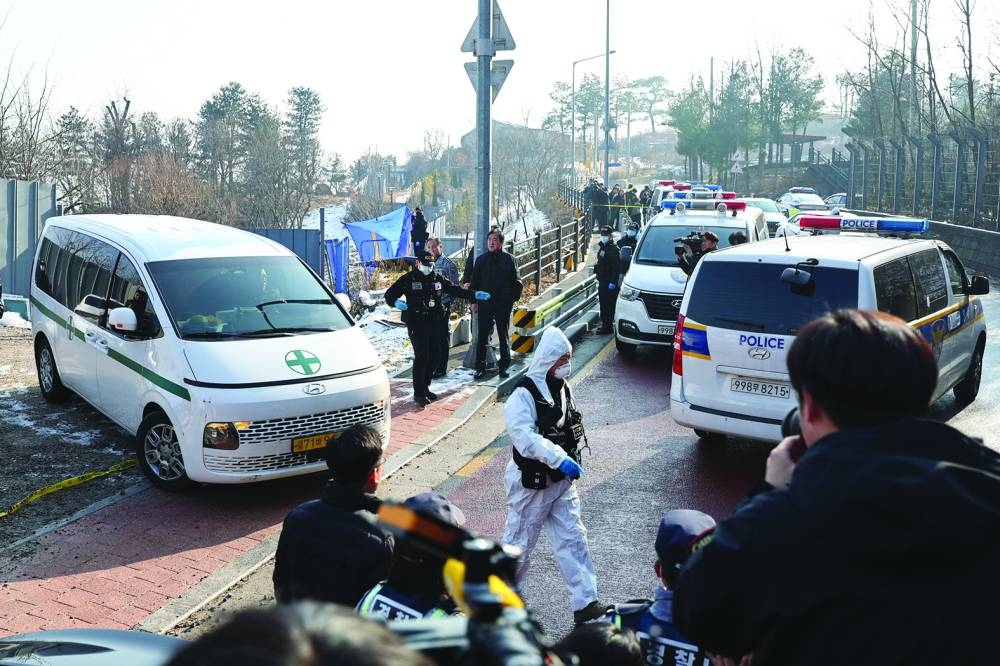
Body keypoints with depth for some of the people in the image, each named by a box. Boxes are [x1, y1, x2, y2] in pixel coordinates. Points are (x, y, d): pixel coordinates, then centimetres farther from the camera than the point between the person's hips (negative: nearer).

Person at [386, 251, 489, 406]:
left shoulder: (438, 279, 13)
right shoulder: (408, 279, -2)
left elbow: (455, 290, 16)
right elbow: (390, 294, -3)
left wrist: (474, 295, 5)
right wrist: (396, 302, -25)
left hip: (434, 323, 6)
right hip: (416, 324, -6)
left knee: (434, 357, 8)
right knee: (421, 357, -11)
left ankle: (425, 387, 25)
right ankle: (418, 393, -4)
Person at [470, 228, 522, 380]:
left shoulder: (508, 259, -1)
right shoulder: (481, 259, 5)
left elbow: (516, 282, 1)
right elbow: (475, 281, 9)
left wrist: (513, 298, -7)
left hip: (503, 304, -1)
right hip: (484, 303, 1)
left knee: (504, 336, 10)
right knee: (482, 336, 1)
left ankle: (504, 366, 19)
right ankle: (480, 367, 6)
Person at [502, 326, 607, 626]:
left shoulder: (562, 389, 6)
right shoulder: (523, 396, -20)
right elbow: (525, 438, -31)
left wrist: (570, 461, 14)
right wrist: (561, 459, -34)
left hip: (561, 481, 7)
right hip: (531, 483, -7)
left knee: (573, 538, 4)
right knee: (520, 541, 7)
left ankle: (586, 603, 7)